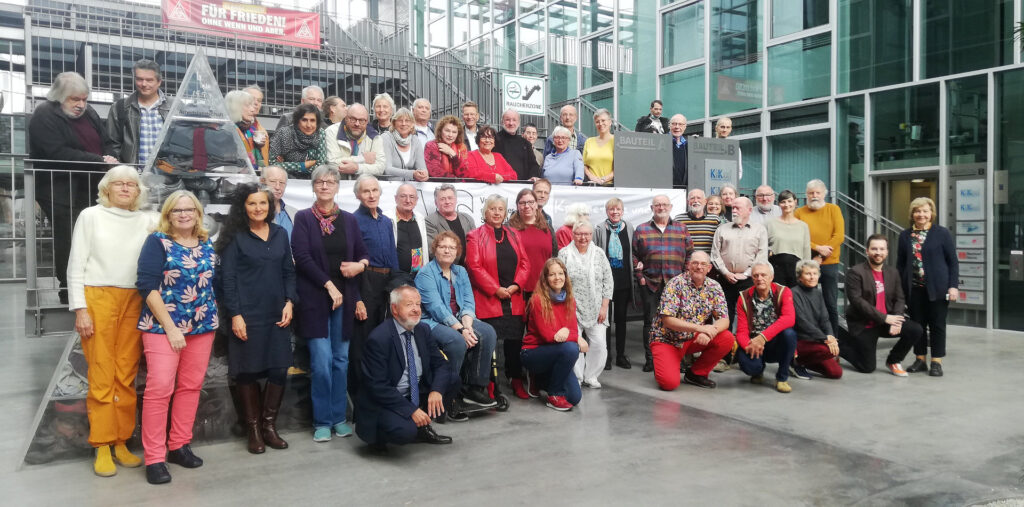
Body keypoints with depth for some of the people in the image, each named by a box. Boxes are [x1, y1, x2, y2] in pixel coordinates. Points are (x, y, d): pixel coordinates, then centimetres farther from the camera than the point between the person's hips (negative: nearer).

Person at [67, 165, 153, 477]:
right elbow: (76, 266, 1)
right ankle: (102, 447, 6)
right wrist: (80, 309, -6)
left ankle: (121, 443, 13)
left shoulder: (146, 221, 10)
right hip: (98, 299, -2)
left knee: (127, 376, 4)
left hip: (134, 302, 3)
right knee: (102, 376, -3)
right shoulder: (91, 216, 3)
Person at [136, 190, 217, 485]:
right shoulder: (158, 242, -5)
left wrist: (213, 319, 7)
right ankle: (154, 458, 0)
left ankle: (179, 446, 21)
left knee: (191, 386, 8)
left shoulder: (207, 243, 9)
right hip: (163, 326, -5)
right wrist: (170, 327, -15)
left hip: (203, 326, 5)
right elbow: (147, 286, -12)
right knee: (160, 388, -9)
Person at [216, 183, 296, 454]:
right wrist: (235, 314, -11)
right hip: (247, 315, -4)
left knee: (279, 369, 3)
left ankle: (269, 425, 19)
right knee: (248, 371, 3)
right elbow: (228, 278, -5)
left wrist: (289, 302, 0)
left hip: (277, 315, 4)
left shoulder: (280, 234, 10)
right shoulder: (235, 237, -2)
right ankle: (253, 429, 17)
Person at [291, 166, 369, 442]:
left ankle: (339, 417, 17)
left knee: (341, 360, 7)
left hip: (344, 298, 3)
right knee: (321, 362, -6)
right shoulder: (303, 218, 1)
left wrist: (361, 264, -9)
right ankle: (322, 421, 6)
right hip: (315, 298, -3)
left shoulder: (349, 220, 11)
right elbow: (302, 257, -8)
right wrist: (329, 285, -13)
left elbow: (363, 254, 14)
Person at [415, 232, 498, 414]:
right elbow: (436, 307, -16)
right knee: (457, 341, -34)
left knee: (488, 333, -19)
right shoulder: (425, 274, -5)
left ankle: (475, 389, -12)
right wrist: (461, 330, -23)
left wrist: (467, 325, -15)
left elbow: (469, 303, 5)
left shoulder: (461, 272, 15)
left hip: (459, 321, 6)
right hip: (432, 322, -6)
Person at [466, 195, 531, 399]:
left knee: (515, 339, 5)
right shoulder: (475, 236, 2)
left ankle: (516, 380, 18)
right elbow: (475, 267, -7)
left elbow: (525, 263, 11)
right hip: (487, 299, -4)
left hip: (514, 299, 4)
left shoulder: (514, 235, 16)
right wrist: (496, 289, -12)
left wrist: (516, 285, -5)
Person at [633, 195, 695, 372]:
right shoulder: (641, 230, 9)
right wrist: (640, 276, -3)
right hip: (650, 284, -1)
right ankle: (650, 359, 9)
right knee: (650, 321, 2)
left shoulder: (681, 229, 12)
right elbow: (634, 256, 6)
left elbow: (689, 254, 10)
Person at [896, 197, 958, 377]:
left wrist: (953, 286, -8)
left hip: (937, 288, -3)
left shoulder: (942, 233, 0)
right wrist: (899, 287, 4)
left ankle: (936, 362, 12)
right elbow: (900, 263, 11)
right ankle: (920, 359, 19)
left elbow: (953, 261, -1)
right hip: (914, 288, 3)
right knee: (917, 324, 8)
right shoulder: (905, 235, 9)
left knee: (937, 324, 3)